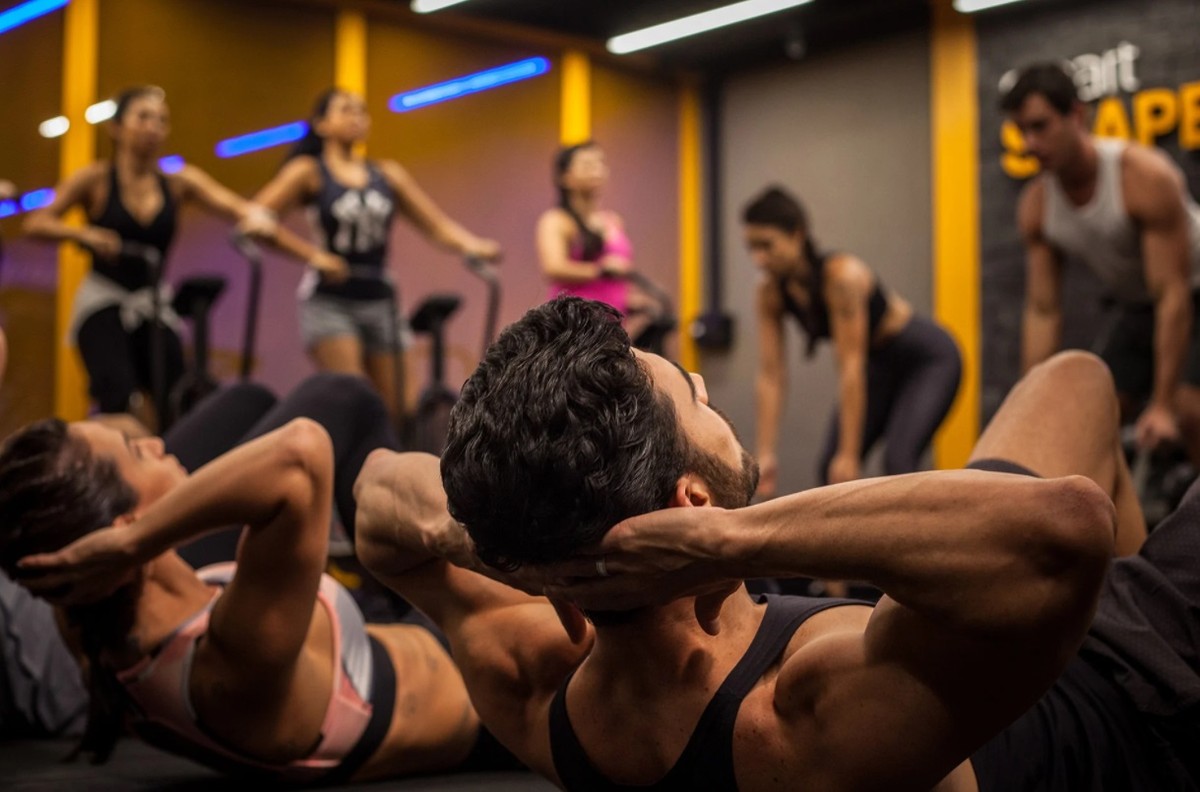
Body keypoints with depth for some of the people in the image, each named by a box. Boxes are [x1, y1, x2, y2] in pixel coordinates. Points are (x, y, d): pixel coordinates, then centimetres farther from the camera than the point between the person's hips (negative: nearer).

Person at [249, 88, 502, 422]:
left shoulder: (388, 175, 12)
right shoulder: (309, 172, 2)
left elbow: (437, 225, 9)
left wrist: (473, 245, -10)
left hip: (378, 300, 4)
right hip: (329, 301, -4)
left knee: (391, 407, 2)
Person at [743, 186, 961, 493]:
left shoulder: (841, 275, -33)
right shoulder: (771, 293, -13)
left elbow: (851, 369, -33)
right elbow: (770, 376, -13)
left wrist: (849, 454, -32)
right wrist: (766, 454, -18)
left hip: (928, 359, -7)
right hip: (880, 364, 7)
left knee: (897, 462, -25)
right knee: (830, 469, -1)